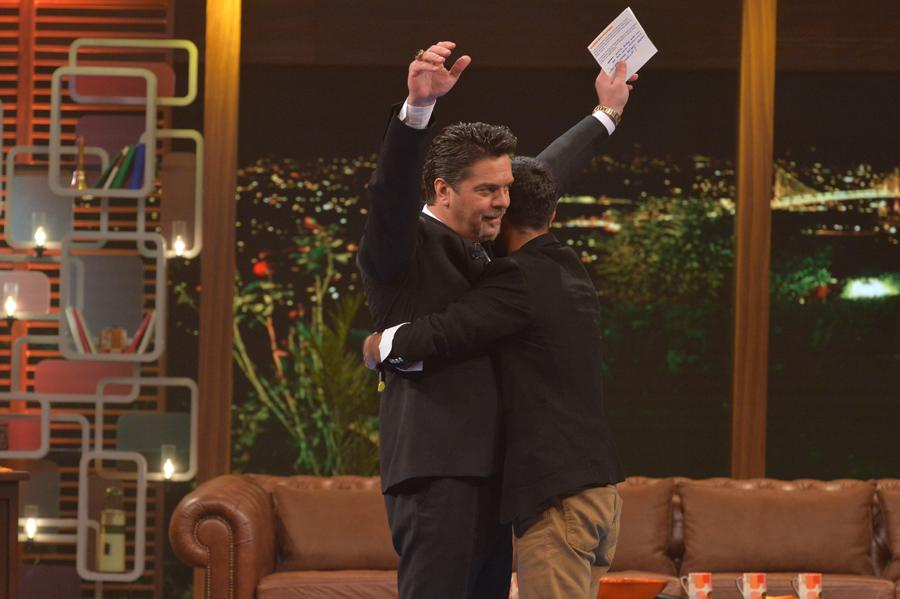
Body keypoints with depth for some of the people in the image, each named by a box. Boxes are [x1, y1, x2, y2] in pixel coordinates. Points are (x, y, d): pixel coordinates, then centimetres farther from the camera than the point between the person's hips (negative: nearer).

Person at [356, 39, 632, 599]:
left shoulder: (481, 246, 17)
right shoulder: (402, 245, -7)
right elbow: (392, 189, -28)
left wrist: (606, 115, 44)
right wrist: (419, 105, -44)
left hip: (488, 468, 9)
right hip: (435, 470, -9)